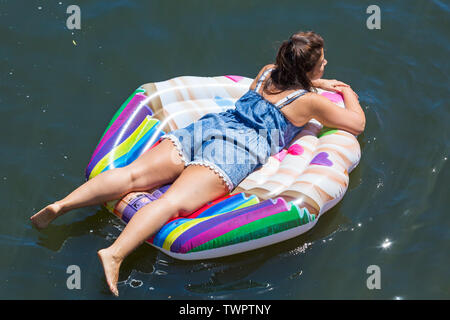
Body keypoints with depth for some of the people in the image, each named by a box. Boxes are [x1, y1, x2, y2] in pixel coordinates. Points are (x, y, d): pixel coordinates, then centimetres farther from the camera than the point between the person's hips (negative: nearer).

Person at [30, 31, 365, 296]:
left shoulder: (268, 73, 29)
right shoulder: (309, 101, 10)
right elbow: (357, 124, 17)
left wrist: (319, 83, 54)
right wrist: (349, 95, 35)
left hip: (209, 125, 6)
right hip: (240, 146, -6)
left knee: (134, 174, -9)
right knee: (174, 200, -28)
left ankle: (61, 205, -27)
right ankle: (115, 253, -48)